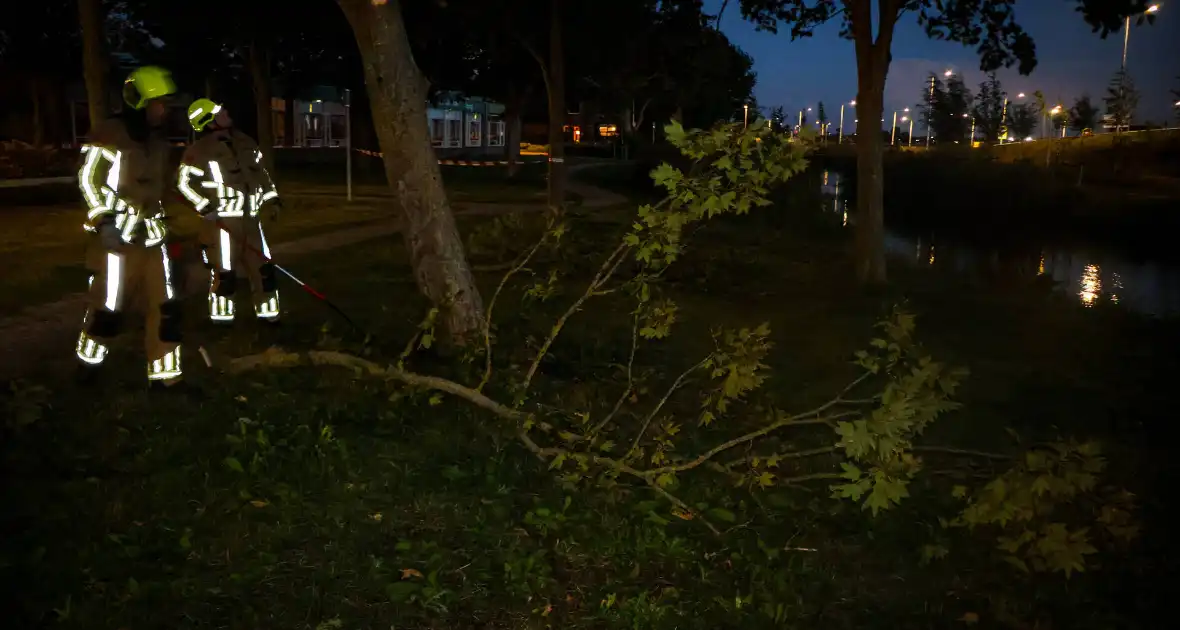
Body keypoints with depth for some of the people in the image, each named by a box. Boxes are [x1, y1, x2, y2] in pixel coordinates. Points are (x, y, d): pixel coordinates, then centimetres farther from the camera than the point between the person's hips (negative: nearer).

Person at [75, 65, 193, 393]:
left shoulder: (157, 139, 12)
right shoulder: (108, 134, -12)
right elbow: (88, 180, -14)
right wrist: (105, 222, -18)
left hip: (151, 234, 7)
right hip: (117, 234, -7)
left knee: (164, 304, 5)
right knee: (109, 305, 1)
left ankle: (165, 375, 12)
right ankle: (88, 362, 25)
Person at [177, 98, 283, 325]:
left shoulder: (245, 142, 10)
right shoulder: (200, 150, -10)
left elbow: (260, 171, 20)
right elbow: (184, 182, -9)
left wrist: (272, 197, 15)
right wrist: (205, 207, -16)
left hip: (249, 217, 7)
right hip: (222, 220, -6)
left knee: (263, 267, 9)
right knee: (224, 272, -3)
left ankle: (268, 315, 20)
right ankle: (221, 320, 10)